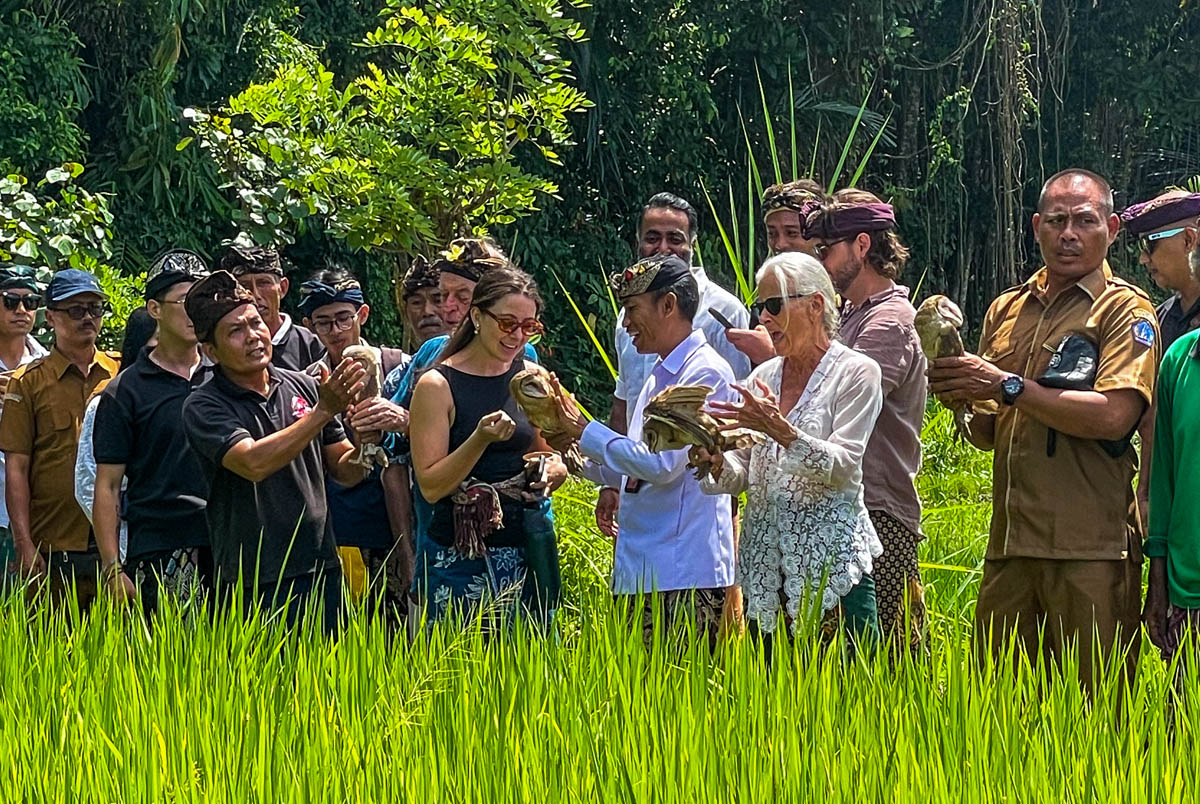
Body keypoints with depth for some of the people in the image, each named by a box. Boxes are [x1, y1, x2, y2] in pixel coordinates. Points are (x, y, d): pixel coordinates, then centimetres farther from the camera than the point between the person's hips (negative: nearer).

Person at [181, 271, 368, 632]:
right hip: (253, 585, -4)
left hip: (321, 572, 4)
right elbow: (253, 464, -23)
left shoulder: (302, 386, 7)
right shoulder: (204, 407, -6)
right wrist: (323, 411, -22)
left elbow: (345, 472, 13)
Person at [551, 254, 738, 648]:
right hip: (640, 572, 10)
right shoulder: (658, 377, 19)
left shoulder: (705, 373, -11)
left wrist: (585, 432, -9)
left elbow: (662, 464, -19)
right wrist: (573, 447, 8)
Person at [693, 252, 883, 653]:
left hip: (830, 564, -5)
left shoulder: (856, 372, -2)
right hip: (765, 566, 5)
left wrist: (780, 430, -23)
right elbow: (740, 474, 11)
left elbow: (842, 467, -12)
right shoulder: (763, 376, 15)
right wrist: (715, 461, -11)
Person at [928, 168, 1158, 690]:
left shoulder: (1125, 310, 0)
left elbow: (1113, 416, -16)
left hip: (1091, 548, -6)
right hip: (1009, 544, 6)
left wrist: (1008, 386, -13)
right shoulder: (1006, 310, 18)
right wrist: (963, 400, 0)